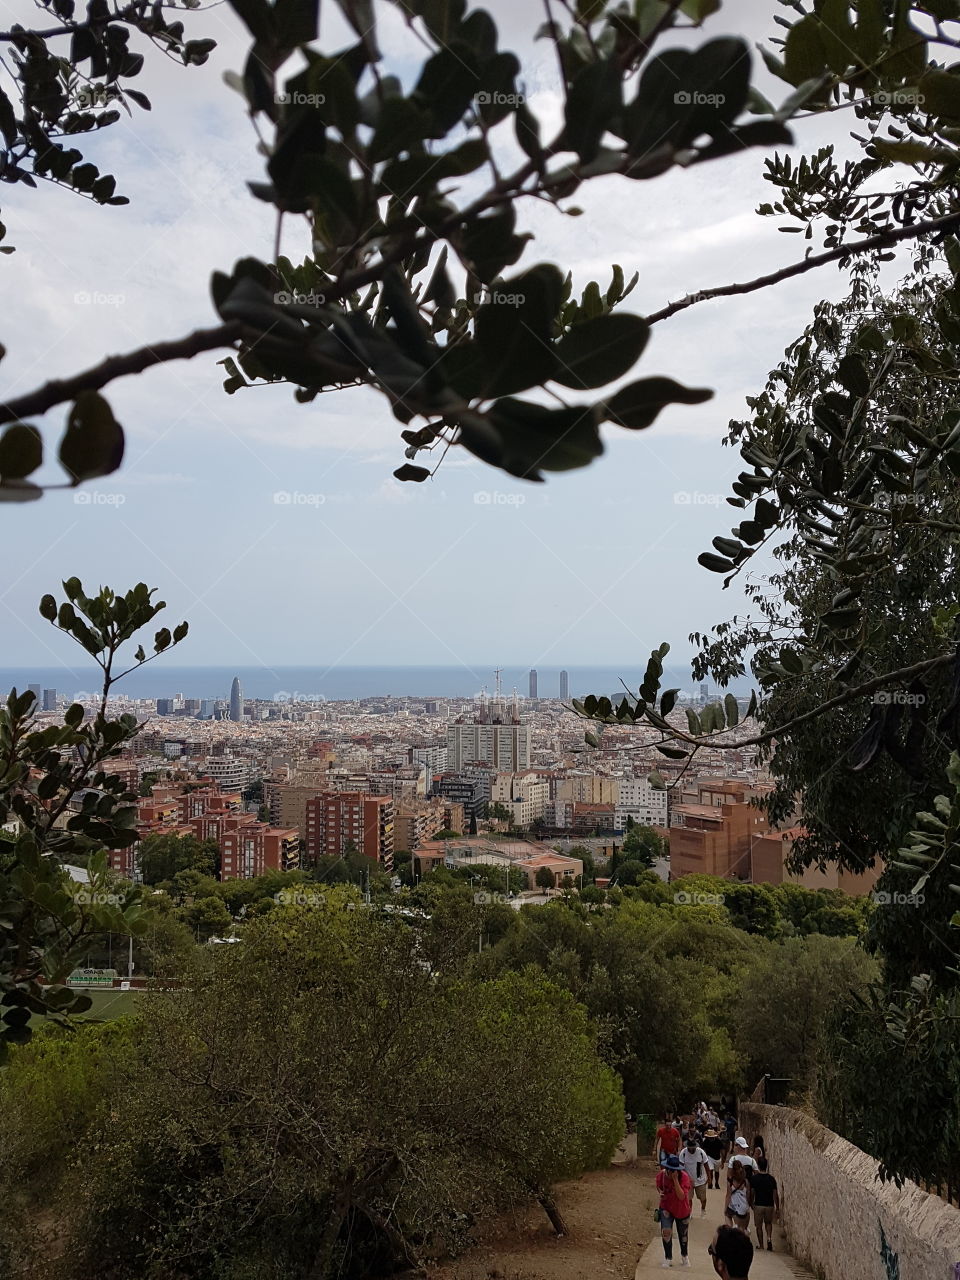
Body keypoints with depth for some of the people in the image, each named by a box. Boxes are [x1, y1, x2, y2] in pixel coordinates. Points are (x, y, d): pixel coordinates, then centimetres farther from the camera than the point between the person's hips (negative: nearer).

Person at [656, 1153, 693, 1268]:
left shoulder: (684, 1176, -28)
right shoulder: (661, 1175, -17)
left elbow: (681, 1196, -36)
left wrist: (675, 1179, -42)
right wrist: (661, 1192, -16)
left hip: (681, 1209, -1)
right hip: (666, 1208, 1)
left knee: (683, 1234, 16)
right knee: (666, 1231, -13)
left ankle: (684, 1256, 43)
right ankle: (668, 1258, 8)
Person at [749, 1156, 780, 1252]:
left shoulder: (754, 1178, -9)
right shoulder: (771, 1178, -5)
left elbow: (752, 1193, -6)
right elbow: (775, 1195, -3)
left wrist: (751, 1204, 9)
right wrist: (777, 1208, 5)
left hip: (758, 1205, -2)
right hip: (770, 1205, 2)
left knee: (759, 1225, 14)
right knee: (768, 1223, 23)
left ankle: (761, 1245, 16)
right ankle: (769, 1238, 1)